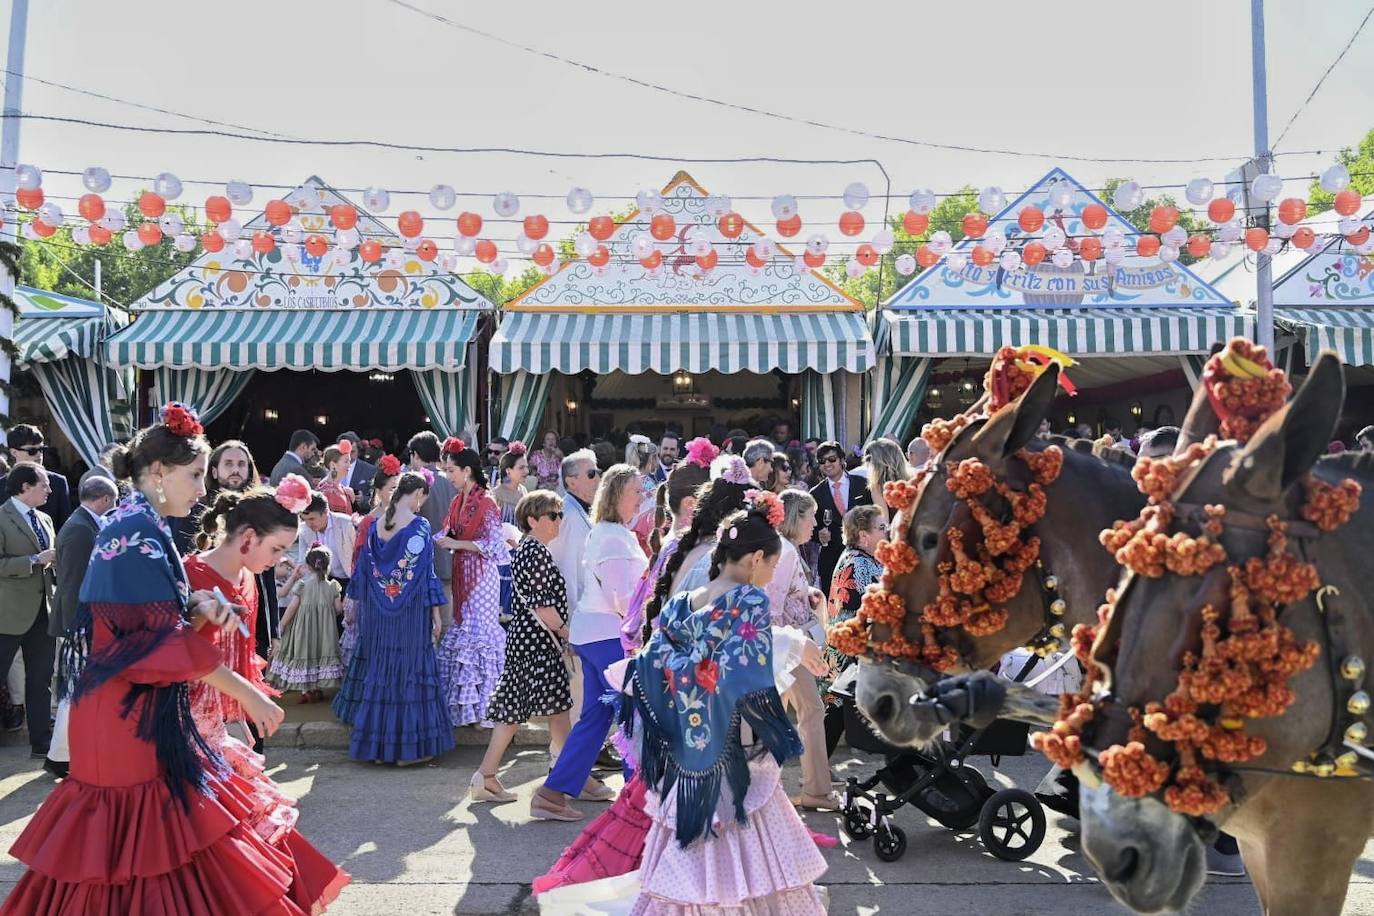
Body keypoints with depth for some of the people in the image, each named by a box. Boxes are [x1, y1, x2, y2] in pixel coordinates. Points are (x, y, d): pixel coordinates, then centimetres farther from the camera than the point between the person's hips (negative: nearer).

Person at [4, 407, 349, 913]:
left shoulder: (140, 527, 12)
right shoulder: (136, 531, -17)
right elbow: (162, 636, -22)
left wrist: (197, 608, -4)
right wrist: (248, 694, -20)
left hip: (141, 707, 9)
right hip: (131, 713, -9)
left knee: (139, 834, 15)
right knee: (149, 836, -1)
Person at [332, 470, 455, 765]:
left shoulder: (376, 525, 4)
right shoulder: (419, 526, -11)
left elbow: (364, 568, 9)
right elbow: (426, 572, -11)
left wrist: (363, 604, 19)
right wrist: (436, 611, -5)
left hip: (378, 611, 5)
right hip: (410, 611, -5)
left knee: (378, 670, 14)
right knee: (409, 670, 3)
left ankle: (376, 744, 21)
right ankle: (408, 747, 8)